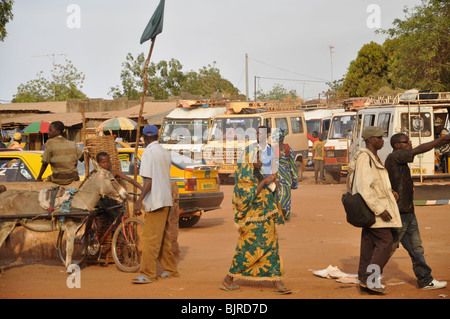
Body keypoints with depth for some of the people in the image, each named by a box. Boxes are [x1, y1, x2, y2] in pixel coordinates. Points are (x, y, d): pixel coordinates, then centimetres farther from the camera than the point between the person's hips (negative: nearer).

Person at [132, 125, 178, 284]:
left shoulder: (148, 153, -12)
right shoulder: (165, 153, 13)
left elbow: (149, 180, -19)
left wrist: (139, 201, -20)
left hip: (155, 201, -9)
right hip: (166, 200, 9)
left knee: (150, 239, -8)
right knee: (163, 238, 16)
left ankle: (148, 274, -8)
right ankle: (171, 269, 22)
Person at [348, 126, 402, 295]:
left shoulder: (372, 157, 16)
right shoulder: (364, 158, -17)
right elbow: (364, 188, -24)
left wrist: (389, 192, 8)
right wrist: (380, 209, -23)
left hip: (373, 207, 10)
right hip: (373, 206, -10)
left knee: (369, 243, 11)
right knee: (385, 242, -10)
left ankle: (364, 280, 15)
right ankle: (369, 279, -8)